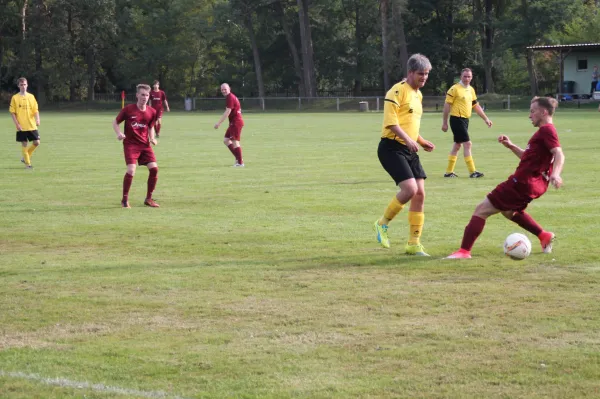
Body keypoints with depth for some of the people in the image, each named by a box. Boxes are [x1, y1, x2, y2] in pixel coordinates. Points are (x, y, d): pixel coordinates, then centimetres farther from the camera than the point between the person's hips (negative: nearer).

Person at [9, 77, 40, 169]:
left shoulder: (31, 96, 6)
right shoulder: (15, 98, -1)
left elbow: (36, 110, 6)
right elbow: (12, 112, -1)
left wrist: (37, 120, -12)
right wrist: (17, 124, -10)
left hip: (32, 126, 3)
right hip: (21, 127, -3)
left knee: (36, 143, -1)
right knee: (24, 144, 0)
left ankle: (26, 157, 19)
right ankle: (27, 163, 9)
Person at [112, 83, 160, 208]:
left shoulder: (152, 112, 2)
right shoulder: (128, 109, -8)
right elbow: (115, 122, 3)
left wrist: (152, 138, 1)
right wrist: (119, 133, -15)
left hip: (145, 144, 4)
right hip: (130, 144, -4)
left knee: (154, 168, -9)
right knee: (131, 171, -19)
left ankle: (148, 199, 8)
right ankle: (125, 199, 0)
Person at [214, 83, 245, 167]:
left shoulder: (230, 97, -14)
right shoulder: (231, 97, 17)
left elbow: (227, 112, -21)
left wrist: (219, 123, -23)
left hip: (236, 122, -10)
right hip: (234, 122, 10)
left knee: (235, 141, -9)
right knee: (226, 140, 12)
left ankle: (240, 162, -7)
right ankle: (238, 158, 13)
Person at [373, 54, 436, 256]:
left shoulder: (418, 94, 18)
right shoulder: (398, 91, -10)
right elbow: (391, 121, -19)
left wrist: (422, 141, 14)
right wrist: (408, 139, -28)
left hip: (409, 150, 9)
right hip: (392, 147, -9)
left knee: (420, 194, 1)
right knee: (410, 188, -21)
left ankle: (414, 244, 8)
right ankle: (383, 223, 2)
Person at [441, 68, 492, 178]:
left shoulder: (471, 90, 12)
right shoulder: (455, 89, -11)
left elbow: (476, 106, 19)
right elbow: (447, 105, -10)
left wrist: (486, 119, 17)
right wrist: (444, 122, -11)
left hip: (465, 120, 8)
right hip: (457, 119, -8)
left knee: (457, 145, 11)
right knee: (467, 144, -10)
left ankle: (449, 172, 18)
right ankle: (472, 172, -8)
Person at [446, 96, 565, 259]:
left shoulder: (546, 130, -12)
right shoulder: (545, 131, 19)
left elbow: (559, 154, -27)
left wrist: (555, 173, -44)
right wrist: (511, 146, 19)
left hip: (522, 183, -11)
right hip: (534, 184, 11)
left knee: (481, 210, -9)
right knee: (508, 210, 37)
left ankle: (464, 251, -12)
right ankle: (544, 236, 30)